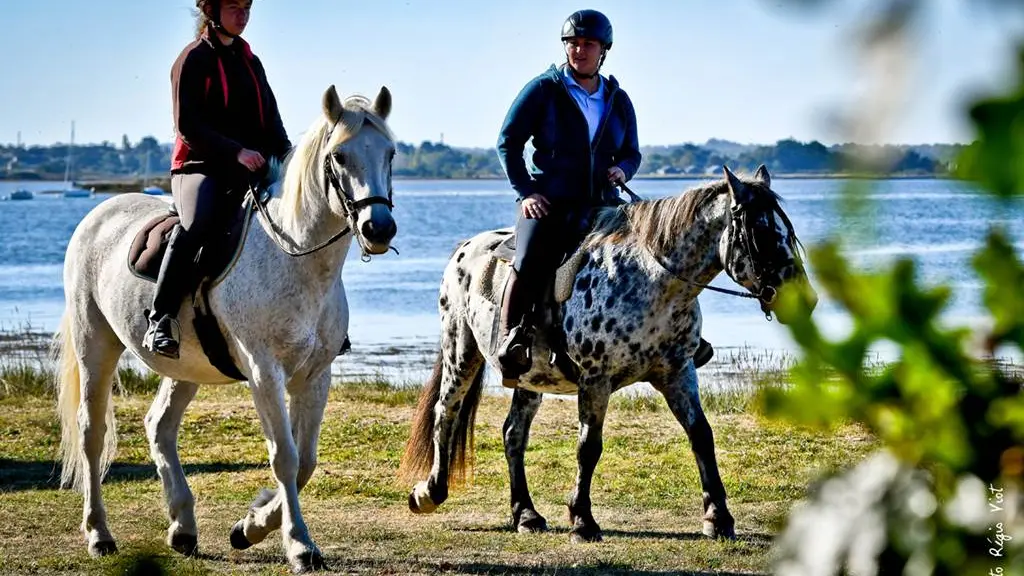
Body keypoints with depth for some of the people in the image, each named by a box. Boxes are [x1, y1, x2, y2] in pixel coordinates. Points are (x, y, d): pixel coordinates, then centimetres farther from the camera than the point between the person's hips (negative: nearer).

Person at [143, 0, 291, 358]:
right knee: (197, 222, -37)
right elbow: (188, 126, -9)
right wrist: (236, 151, -21)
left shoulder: (250, 61, 20)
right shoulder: (194, 59, 0)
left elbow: (272, 120, 16)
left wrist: (286, 155, -4)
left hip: (249, 171, 7)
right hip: (200, 167, -7)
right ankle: (160, 321, -37)